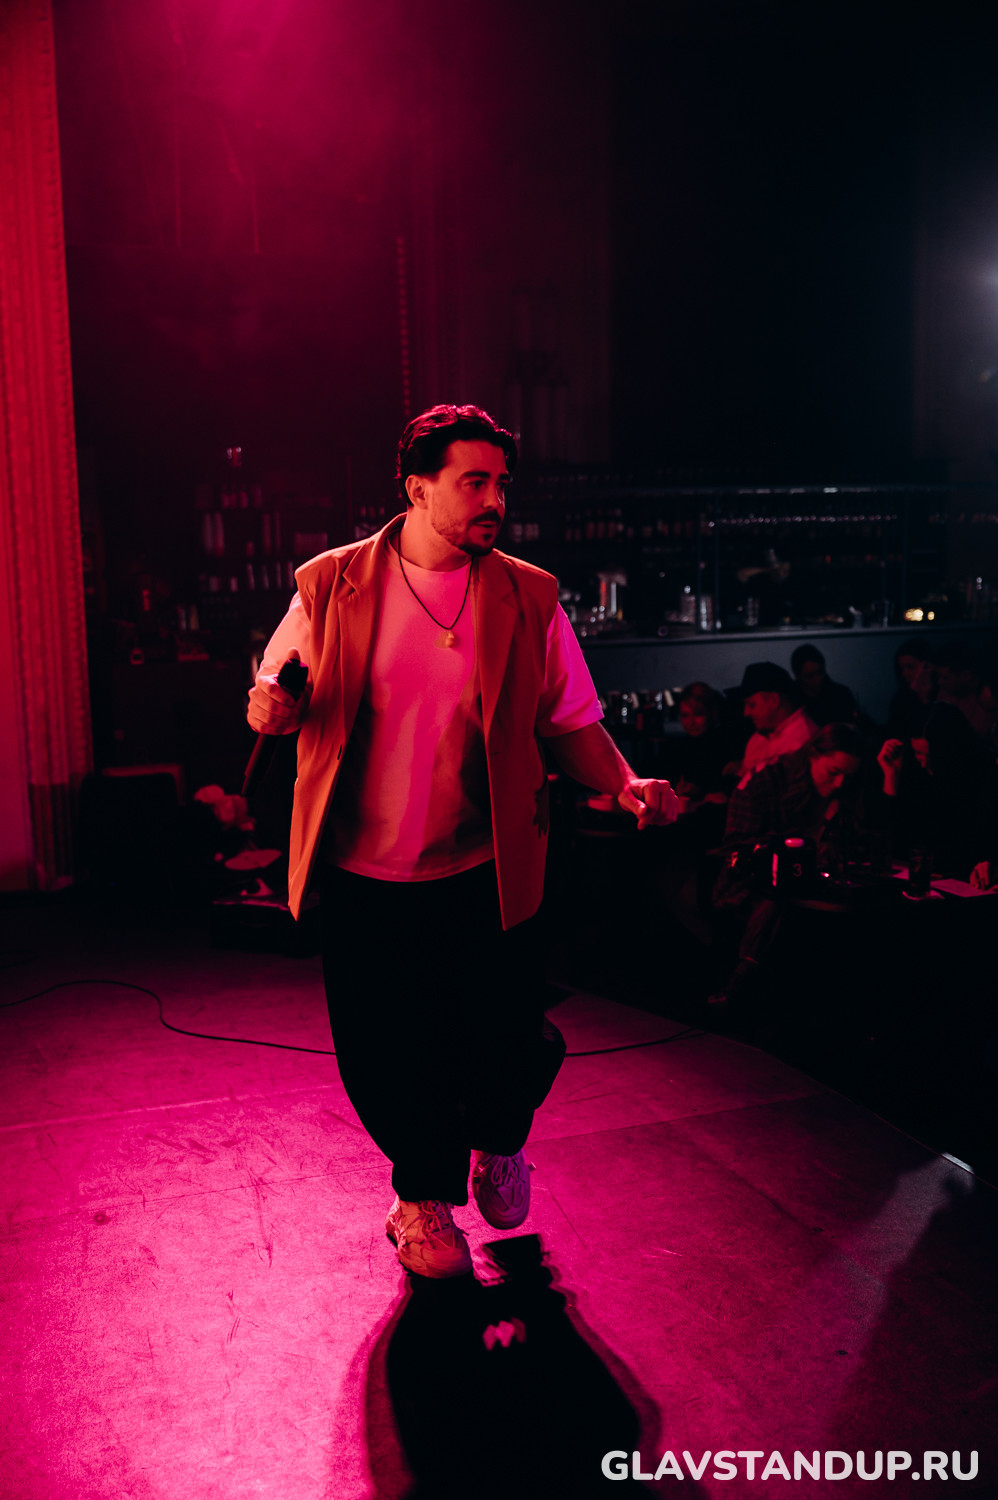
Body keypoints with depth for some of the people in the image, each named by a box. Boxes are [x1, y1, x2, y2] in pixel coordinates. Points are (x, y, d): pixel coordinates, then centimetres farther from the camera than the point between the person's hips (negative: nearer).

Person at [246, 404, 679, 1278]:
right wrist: (270, 709, -16)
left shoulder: (528, 598, 0)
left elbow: (570, 722, 3)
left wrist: (625, 784, -16)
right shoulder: (331, 587, -2)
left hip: (484, 878, 0)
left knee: (509, 1053, 6)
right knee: (385, 1061, 8)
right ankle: (427, 1194, 38)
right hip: (363, 880, 0)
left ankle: (498, 1144, 43)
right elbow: (279, 699, 8)